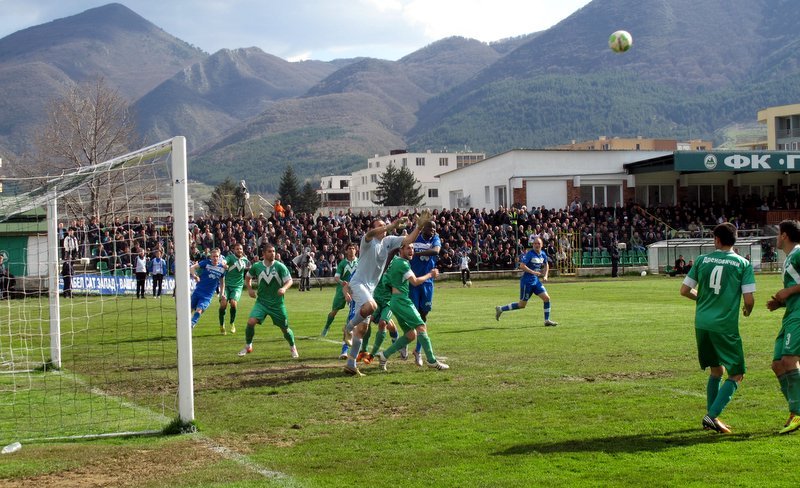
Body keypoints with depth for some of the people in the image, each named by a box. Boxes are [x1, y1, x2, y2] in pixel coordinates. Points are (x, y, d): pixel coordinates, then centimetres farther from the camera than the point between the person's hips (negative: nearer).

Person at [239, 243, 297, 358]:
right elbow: (248, 277, 16)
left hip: (277, 303, -1)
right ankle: (248, 347, 2)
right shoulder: (256, 266, -4)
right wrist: (249, 289, 1)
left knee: (285, 328, 5)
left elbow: (289, 280, -7)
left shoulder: (280, 266, -10)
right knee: (251, 321, -19)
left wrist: (284, 288, -27)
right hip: (261, 301, 1)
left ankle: (293, 348, 33)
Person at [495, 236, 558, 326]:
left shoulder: (543, 254, 7)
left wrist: (545, 275, 10)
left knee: (547, 298, -4)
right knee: (522, 304, -1)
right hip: (527, 281, -7)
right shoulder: (530, 254, -15)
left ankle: (547, 321, 6)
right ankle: (500, 309, 14)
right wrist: (533, 272, -24)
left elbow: (546, 265, 24)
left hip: (536, 281, 7)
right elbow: (522, 266, -22)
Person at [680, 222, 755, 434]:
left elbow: (685, 290, 7)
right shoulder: (742, 264, -3)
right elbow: (749, 299, -8)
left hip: (702, 324, 5)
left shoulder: (702, 260, 5)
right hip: (725, 327, -5)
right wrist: (747, 310, 15)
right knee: (736, 375, 5)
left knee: (716, 370, 21)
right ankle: (712, 416, -9)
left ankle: (710, 417, 22)